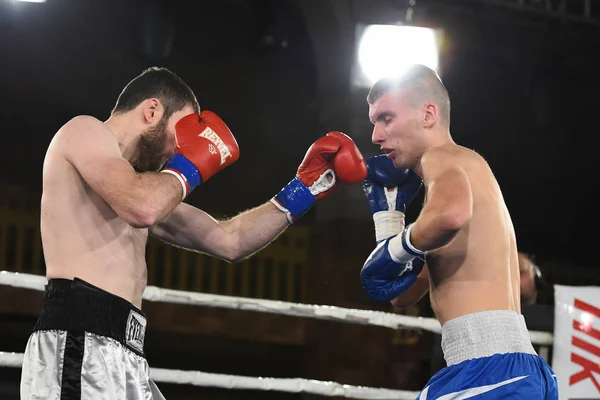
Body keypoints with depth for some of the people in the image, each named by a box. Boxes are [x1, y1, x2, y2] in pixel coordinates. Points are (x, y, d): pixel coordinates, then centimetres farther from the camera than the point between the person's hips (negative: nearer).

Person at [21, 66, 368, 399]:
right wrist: (189, 166, 1)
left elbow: (228, 240, 28)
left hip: (123, 355, 10)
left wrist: (304, 188, 26)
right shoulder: (85, 131, 1)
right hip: (81, 342, -10)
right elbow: (142, 208, -19)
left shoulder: (128, 180, 28)